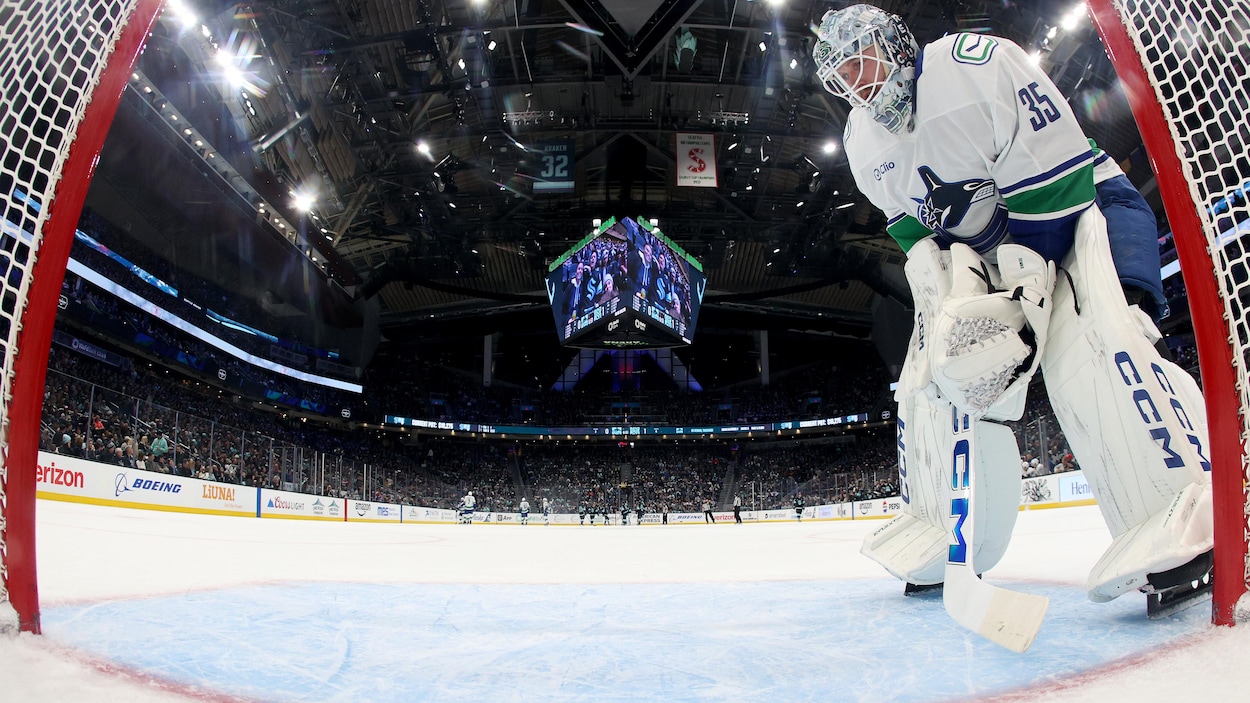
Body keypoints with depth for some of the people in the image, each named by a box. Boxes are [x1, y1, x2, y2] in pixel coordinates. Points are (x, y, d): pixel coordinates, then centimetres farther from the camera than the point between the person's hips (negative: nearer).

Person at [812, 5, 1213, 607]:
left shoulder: (975, 64, -21)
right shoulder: (863, 141, 1)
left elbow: (1053, 185, -25)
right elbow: (913, 229, 5)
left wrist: (1018, 298, -29)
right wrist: (949, 295, -13)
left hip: (1076, 211, -6)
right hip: (978, 247, 7)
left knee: (1090, 341, -32)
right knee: (932, 369, -4)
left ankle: (1183, 512, -30)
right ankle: (944, 530, 7)